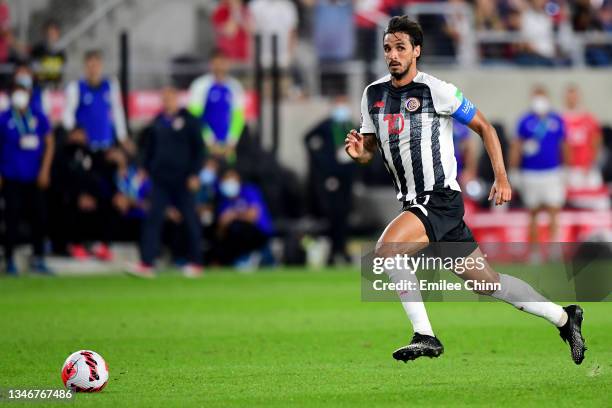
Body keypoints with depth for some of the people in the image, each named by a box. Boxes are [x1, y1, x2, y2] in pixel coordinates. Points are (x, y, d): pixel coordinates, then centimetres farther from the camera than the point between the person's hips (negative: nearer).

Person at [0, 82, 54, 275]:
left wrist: (45, 170, 1)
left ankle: (38, 260, 14)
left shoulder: (39, 118, 3)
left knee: (39, 218, 3)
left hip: (35, 178, 3)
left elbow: (49, 144, 8)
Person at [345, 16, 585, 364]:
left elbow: (484, 127, -1)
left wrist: (502, 178, -5)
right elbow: (370, 151, 17)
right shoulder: (373, 95, 9)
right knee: (486, 281, 13)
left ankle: (424, 336, -17)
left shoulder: (437, 90, -10)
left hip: (441, 198, -7)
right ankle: (564, 317, 26)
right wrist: (358, 151, -7)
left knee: (386, 250, -26)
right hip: (415, 202, 7)